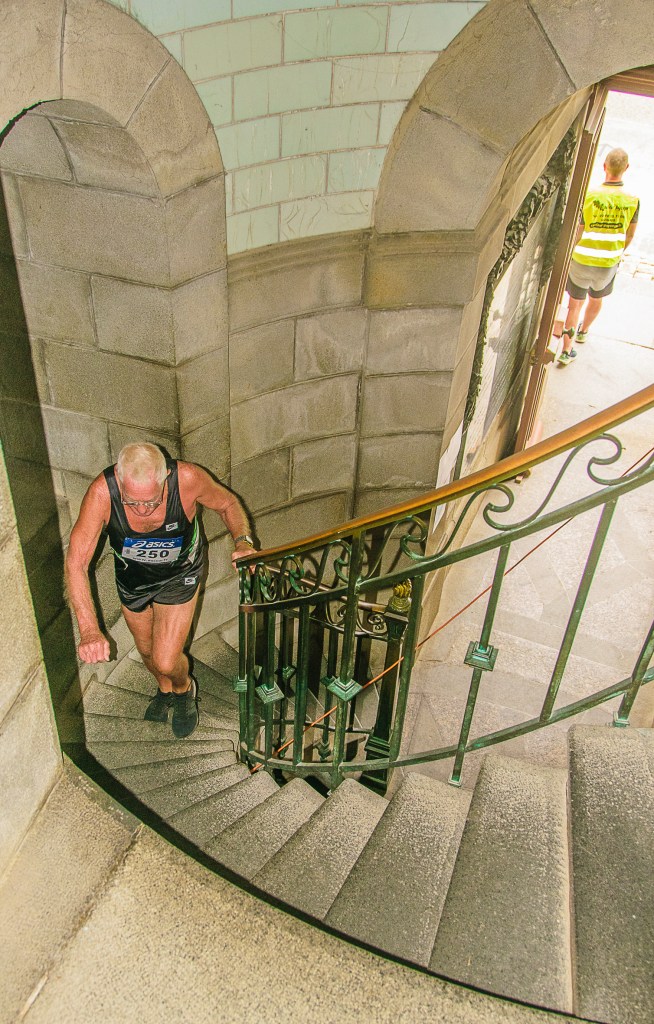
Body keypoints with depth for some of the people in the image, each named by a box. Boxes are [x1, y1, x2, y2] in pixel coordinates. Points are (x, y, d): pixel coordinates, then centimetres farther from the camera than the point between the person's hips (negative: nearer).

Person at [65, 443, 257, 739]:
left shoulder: (188, 478, -37)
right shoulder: (102, 492, -37)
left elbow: (227, 503, -14)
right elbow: (76, 563, -34)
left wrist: (243, 542, -33)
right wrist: (89, 630, -43)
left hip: (178, 575, -2)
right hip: (131, 577, 2)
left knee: (166, 661, -6)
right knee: (146, 649, 23)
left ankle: (184, 689, 32)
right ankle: (165, 689, 58)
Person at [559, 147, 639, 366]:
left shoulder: (589, 196, -19)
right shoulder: (632, 201, -11)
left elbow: (577, 233, -13)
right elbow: (629, 235, 3)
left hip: (581, 261, -2)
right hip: (608, 264, 2)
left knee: (575, 303, 12)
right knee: (596, 298, 28)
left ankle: (566, 350, 12)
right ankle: (583, 331, 52)